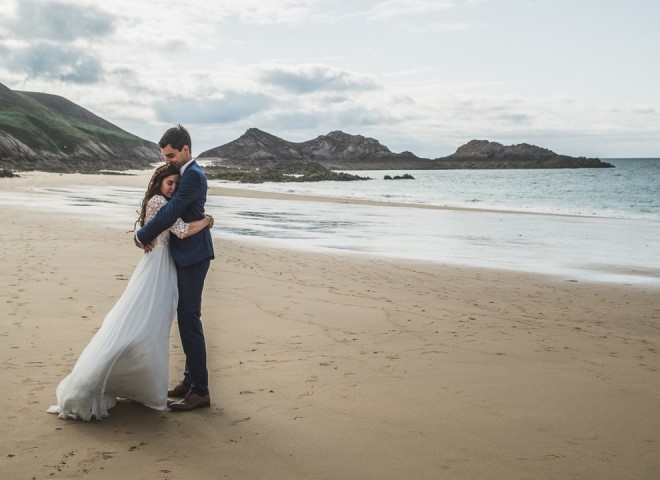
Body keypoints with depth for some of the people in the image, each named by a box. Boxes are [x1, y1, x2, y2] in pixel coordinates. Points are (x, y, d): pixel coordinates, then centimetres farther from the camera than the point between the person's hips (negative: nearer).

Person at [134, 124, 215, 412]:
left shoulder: (193, 175, -16)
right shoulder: (185, 173, 16)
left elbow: (171, 212, -22)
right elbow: (171, 210, 17)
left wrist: (142, 236, -10)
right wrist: (149, 233, -1)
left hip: (192, 255, -10)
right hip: (185, 254, 10)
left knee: (189, 319, -8)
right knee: (186, 318, 15)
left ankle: (200, 391, -2)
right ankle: (190, 379, 25)